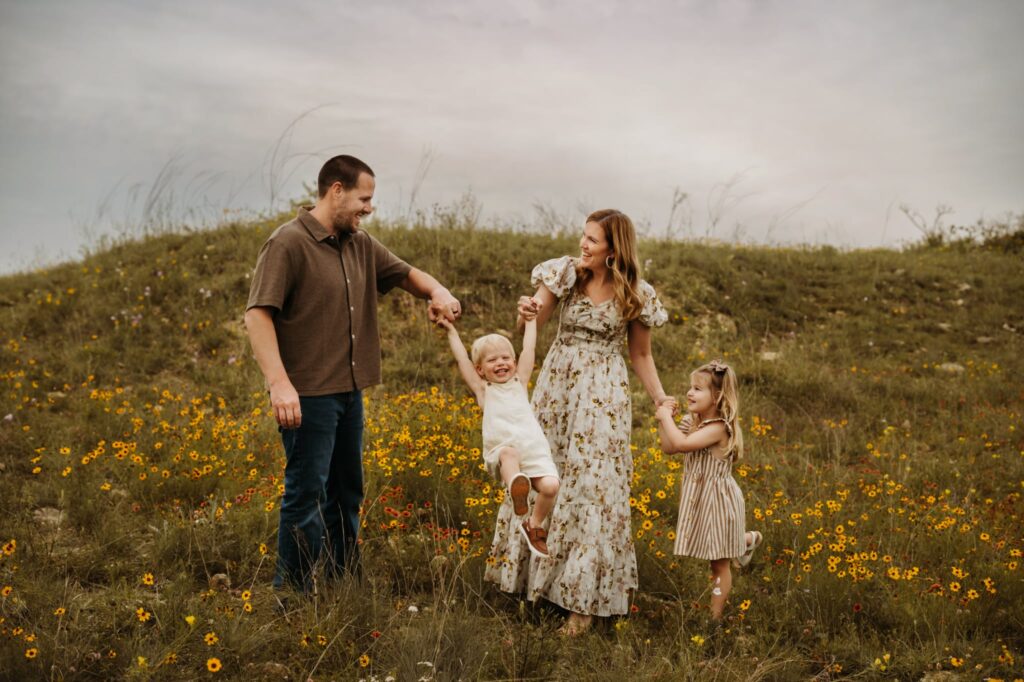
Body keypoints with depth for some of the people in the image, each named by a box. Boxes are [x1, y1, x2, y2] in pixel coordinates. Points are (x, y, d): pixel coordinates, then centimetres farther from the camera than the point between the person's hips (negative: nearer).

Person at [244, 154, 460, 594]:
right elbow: (257, 314, -19)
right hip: (308, 395, -8)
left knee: (346, 491, 17)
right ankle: (292, 592, 10)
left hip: (350, 392, 8)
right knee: (307, 493, -3)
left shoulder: (360, 245, 10)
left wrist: (437, 291, -4)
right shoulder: (289, 243, -13)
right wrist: (279, 382, -29)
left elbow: (404, 273, 20)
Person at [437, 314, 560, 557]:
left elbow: (529, 349, 23)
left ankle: (534, 526, 3)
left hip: (534, 450, 2)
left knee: (550, 486, -22)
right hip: (501, 452, -2)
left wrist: (530, 318, 28)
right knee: (509, 454, -36)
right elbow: (461, 359, 15)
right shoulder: (484, 390, 18)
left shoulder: (519, 382, 23)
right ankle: (515, 485, -66)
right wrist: (451, 330, 19)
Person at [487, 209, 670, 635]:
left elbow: (641, 356, 4)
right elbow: (537, 320, -7)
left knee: (591, 486, -2)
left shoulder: (636, 295, -5)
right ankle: (535, 572, 32)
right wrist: (529, 311, -30)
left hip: (602, 397, -3)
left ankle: (584, 600, 8)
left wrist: (661, 401, -5)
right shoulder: (566, 272, -3)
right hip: (556, 384, 3)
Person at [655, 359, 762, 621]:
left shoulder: (719, 428, -25)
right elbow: (668, 448, 4)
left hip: (717, 500, -8)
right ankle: (748, 539, 48)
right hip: (697, 497, 8)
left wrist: (666, 417, -24)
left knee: (718, 562, 6)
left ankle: (715, 615, 18)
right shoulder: (692, 421, 1)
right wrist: (664, 419, -7)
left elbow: (683, 443, -36)